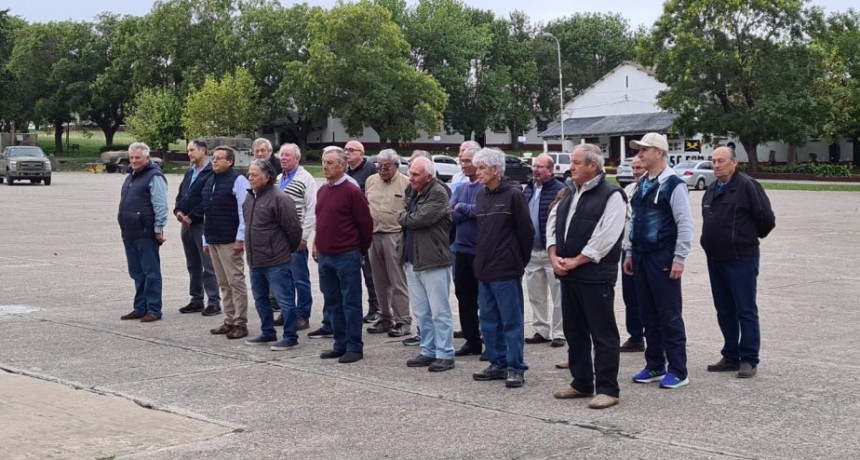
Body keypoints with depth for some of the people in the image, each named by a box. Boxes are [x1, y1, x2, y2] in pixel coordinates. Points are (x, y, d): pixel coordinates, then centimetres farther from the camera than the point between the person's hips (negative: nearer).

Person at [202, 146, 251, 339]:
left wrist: (240, 239, -18)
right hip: (213, 241, 8)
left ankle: (240, 323, 0)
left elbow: (244, 212, -14)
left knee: (236, 282, -4)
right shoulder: (210, 182, 16)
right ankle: (229, 321, 18)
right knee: (224, 284, 12)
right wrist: (206, 240, 18)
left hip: (230, 242, -8)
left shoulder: (238, 180, -8)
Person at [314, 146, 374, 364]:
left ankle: (354, 347, 7)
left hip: (347, 256, -8)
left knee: (351, 303, 0)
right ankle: (340, 344, 22)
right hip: (325, 256, 8)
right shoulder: (322, 191, 12)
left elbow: (366, 223, -9)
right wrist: (317, 245, 14)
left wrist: (361, 250, 0)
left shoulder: (352, 191, -11)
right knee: (332, 303, 12)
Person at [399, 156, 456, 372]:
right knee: (420, 311, 14)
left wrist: (403, 217, -4)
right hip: (413, 260, 9)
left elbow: (421, 218, -21)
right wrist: (406, 217, -2)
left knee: (439, 311, -2)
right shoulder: (414, 193, 15)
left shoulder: (438, 193, -13)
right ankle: (428, 352, 23)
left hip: (434, 261, -9)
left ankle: (445, 355, 5)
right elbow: (406, 219, 19)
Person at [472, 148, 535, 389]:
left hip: (506, 271, -8)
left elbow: (526, 232, -7)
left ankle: (515, 368, 5)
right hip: (484, 270, 8)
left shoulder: (513, 195, -9)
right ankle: (497, 364, 23)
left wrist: (520, 262, 0)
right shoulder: (481, 197, 12)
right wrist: (482, 260, 15)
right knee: (489, 321, 12)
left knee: (511, 321, -2)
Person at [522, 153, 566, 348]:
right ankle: (541, 330, 24)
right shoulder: (528, 189, 12)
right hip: (531, 251, 7)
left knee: (558, 295, 1)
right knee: (535, 295, 13)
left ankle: (558, 333, 8)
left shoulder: (560, 190, -11)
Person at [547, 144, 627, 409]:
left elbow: (605, 238, -18)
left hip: (596, 276, -8)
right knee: (574, 332, 15)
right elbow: (552, 225, 15)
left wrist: (575, 261, -14)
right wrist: (554, 256, -1)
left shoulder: (611, 196, -10)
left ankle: (607, 389, 3)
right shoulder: (569, 195, 15)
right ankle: (581, 383, 26)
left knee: (603, 334, -3)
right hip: (568, 275, 8)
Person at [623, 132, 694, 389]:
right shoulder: (642, 184, 13)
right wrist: (629, 252, 15)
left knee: (670, 316, -2)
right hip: (640, 257, 8)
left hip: (663, 258, -8)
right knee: (648, 314, 12)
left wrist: (679, 259, -16)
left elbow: (685, 224, -13)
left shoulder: (673, 184, -11)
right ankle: (654, 366, 21)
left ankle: (678, 371, 5)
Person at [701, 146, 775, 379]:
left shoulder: (747, 186, -11)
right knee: (724, 311, 13)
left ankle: (749, 360, 4)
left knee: (746, 311, -2)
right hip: (715, 259, 8)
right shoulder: (711, 190, 14)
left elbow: (767, 219, -10)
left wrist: (750, 237, 3)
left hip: (741, 260, -8)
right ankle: (731, 357, 22)